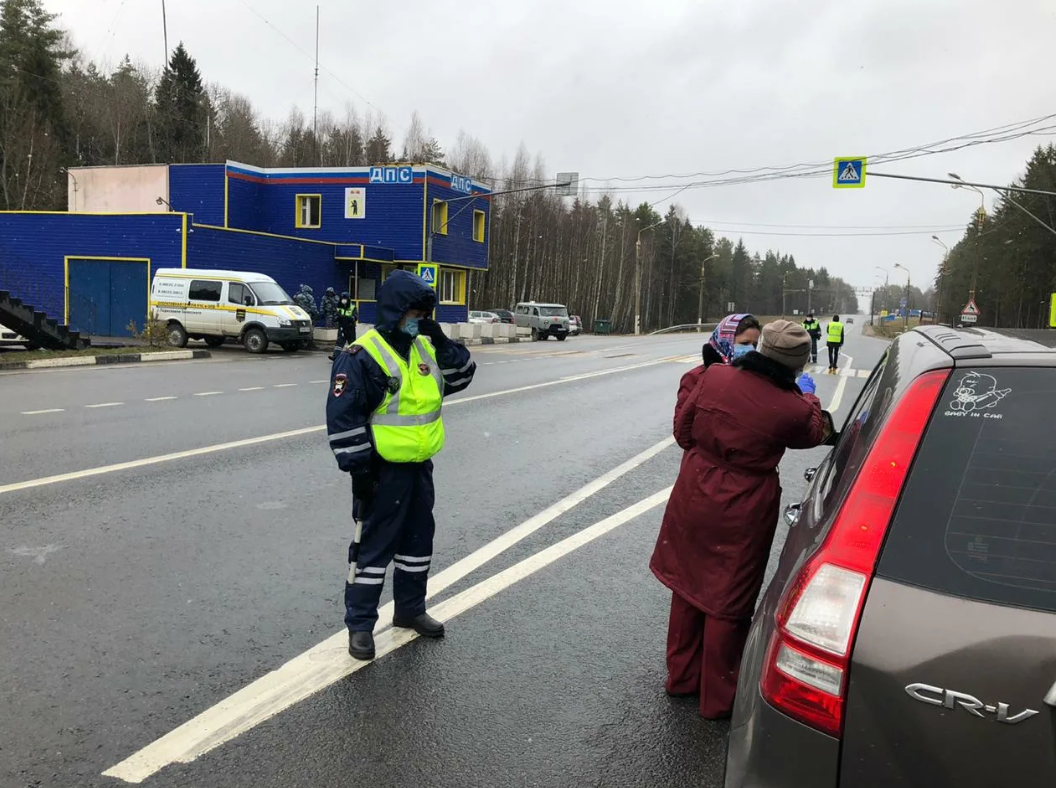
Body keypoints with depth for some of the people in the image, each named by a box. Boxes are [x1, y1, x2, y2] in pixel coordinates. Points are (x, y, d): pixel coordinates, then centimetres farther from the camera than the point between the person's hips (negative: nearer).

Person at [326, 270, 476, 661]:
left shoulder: (424, 347, 6)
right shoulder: (362, 355, -18)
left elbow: (461, 378, 6)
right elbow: (343, 416, -19)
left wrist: (442, 344, -9)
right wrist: (358, 467, -19)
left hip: (419, 466, 8)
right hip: (383, 469, -8)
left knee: (419, 540, 18)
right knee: (374, 546, 1)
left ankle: (410, 610, 34)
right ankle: (359, 624, 14)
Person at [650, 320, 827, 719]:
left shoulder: (715, 376, -12)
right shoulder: (793, 408, -21)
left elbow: (683, 431, -1)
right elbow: (813, 435, 4)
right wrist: (809, 395, 20)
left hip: (693, 498, 4)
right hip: (741, 514, -4)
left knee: (689, 584, 22)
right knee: (727, 603, 12)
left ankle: (681, 677, 39)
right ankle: (718, 697, 29)